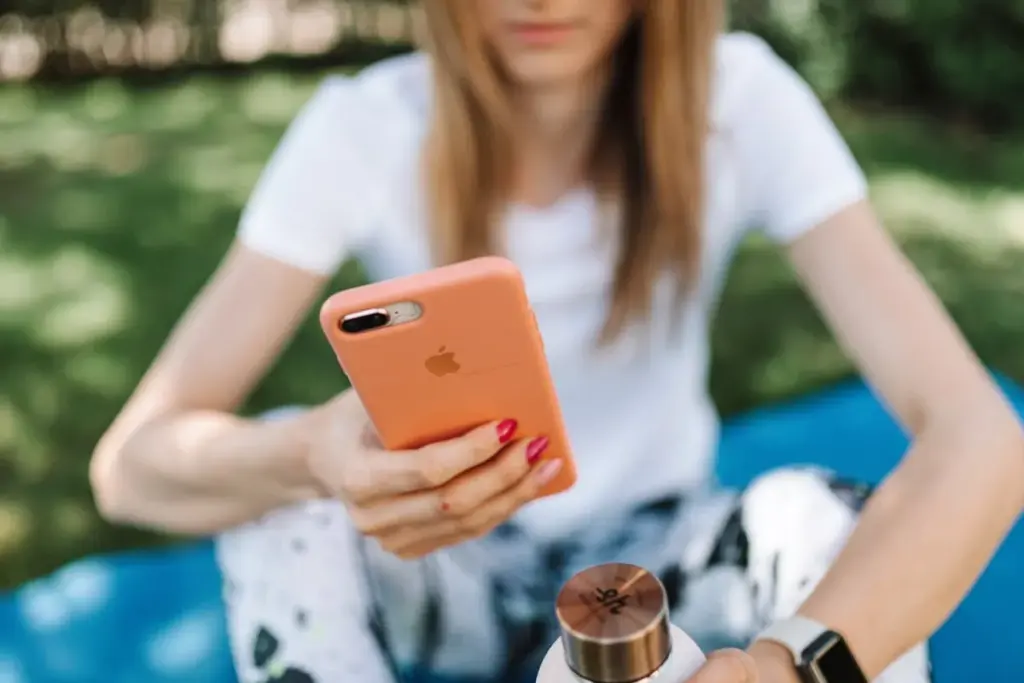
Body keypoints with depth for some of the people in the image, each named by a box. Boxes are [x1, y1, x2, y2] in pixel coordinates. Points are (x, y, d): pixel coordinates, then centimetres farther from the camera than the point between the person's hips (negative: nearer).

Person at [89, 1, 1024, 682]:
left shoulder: (740, 103, -19)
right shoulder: (365, 128, -19)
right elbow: (130, 463, -23)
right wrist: (311, 455, -46)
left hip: (653, 567, 0)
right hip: (439, 575, 1)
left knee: (827, 522, -29)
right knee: (273, 488, -27)